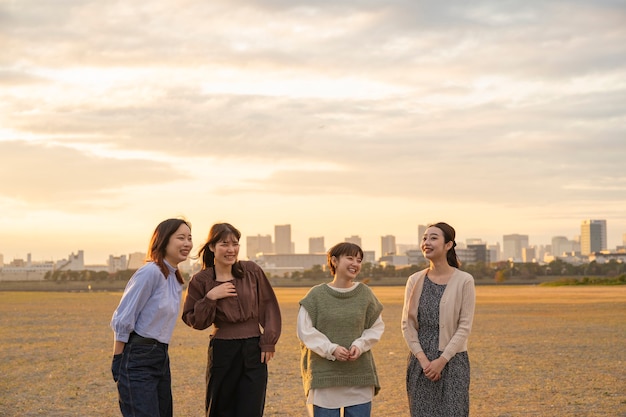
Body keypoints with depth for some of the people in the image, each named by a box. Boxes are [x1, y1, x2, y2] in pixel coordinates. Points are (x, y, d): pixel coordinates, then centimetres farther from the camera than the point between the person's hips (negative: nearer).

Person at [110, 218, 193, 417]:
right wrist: (118, 363, -12)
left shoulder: (175, 278, 11)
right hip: (138, 359, -9)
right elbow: (122, 320, -15)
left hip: (161, 357, 9)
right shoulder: (151, 272, -15)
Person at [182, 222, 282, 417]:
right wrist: (210, 298, -13)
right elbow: (194, 321, 1)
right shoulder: (201, 281, -1)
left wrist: (269, 341, 2)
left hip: (254, 352, 1)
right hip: (222, 352, -1)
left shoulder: (252, 271, 1)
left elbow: (269, 306, 7)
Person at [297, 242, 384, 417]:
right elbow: (305, 330, -4)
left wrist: (360, 345, -10)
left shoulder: (365, 294, 4)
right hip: (324, 375, -2)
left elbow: (376, 327, 8)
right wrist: (331, 349, -16)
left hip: (360, 375, 2)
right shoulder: (317, 295, -2)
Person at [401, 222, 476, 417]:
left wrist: (442, 360, -13)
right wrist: (423, 359, -9)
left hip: (452, 360, -3)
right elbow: (407, 324, 3)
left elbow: (465, 326, -8)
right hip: (421, 362, 3)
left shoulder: (464, 280, -6)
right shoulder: (415, 281, 5)